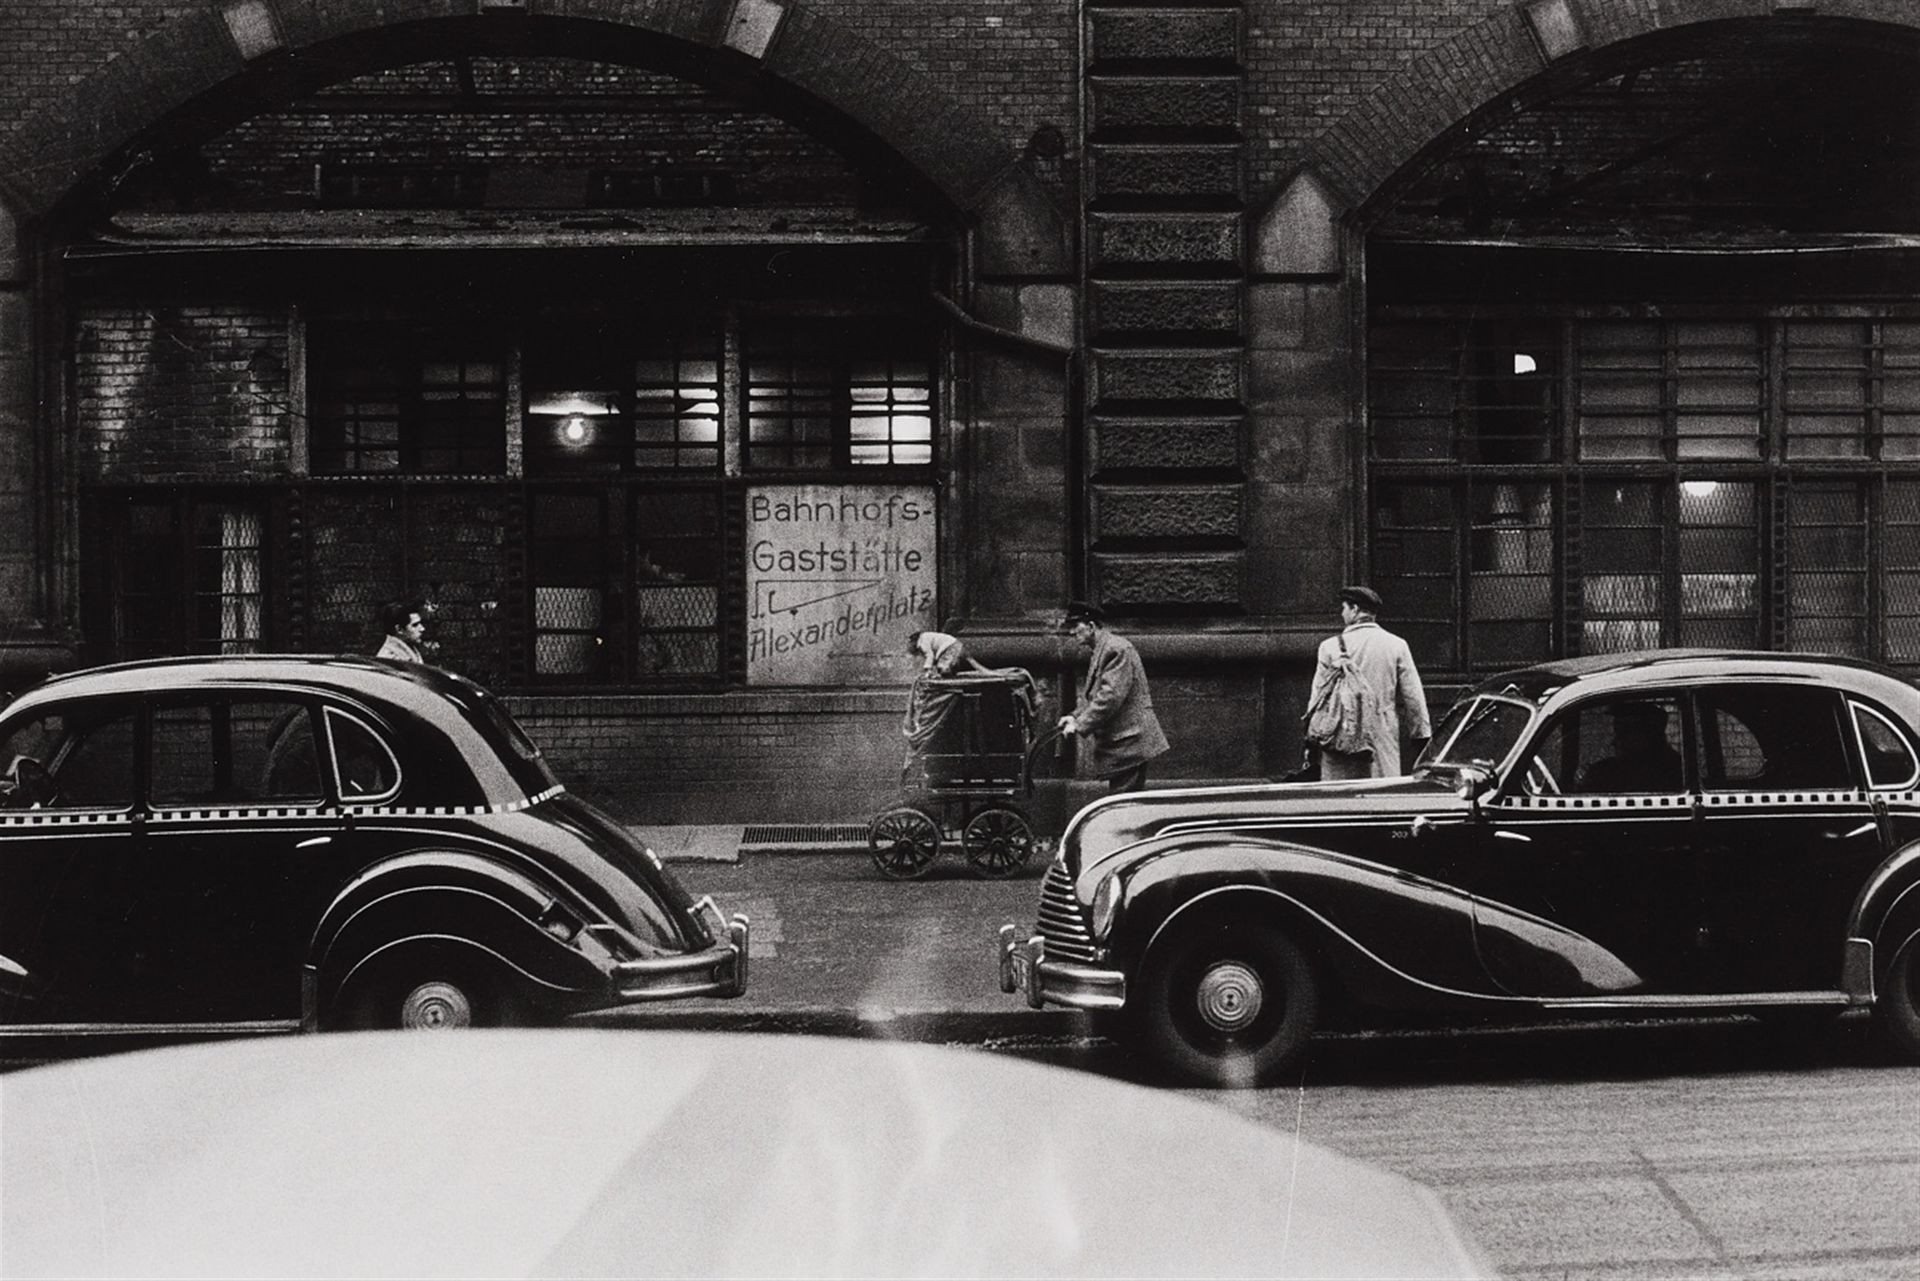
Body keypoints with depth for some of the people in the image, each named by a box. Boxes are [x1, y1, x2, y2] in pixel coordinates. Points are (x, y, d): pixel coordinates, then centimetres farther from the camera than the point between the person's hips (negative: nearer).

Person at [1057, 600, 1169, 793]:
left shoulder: (1116, 649, -14)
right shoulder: (1096, 653, 18)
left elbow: (1110, 696, -21)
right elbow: (1091, 695, 21)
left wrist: (1081, 725, -19)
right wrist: (1075, 716, 3)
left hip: (1128, 742, -10)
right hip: (1119, 743, 10)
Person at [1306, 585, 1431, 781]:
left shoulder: (1331, 647, -2)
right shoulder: (1397, 645, 3)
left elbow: (1317, 697, 2)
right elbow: (1413, 697, 5)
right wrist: (1421, 733, 14)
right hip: (1384, 742, 2)